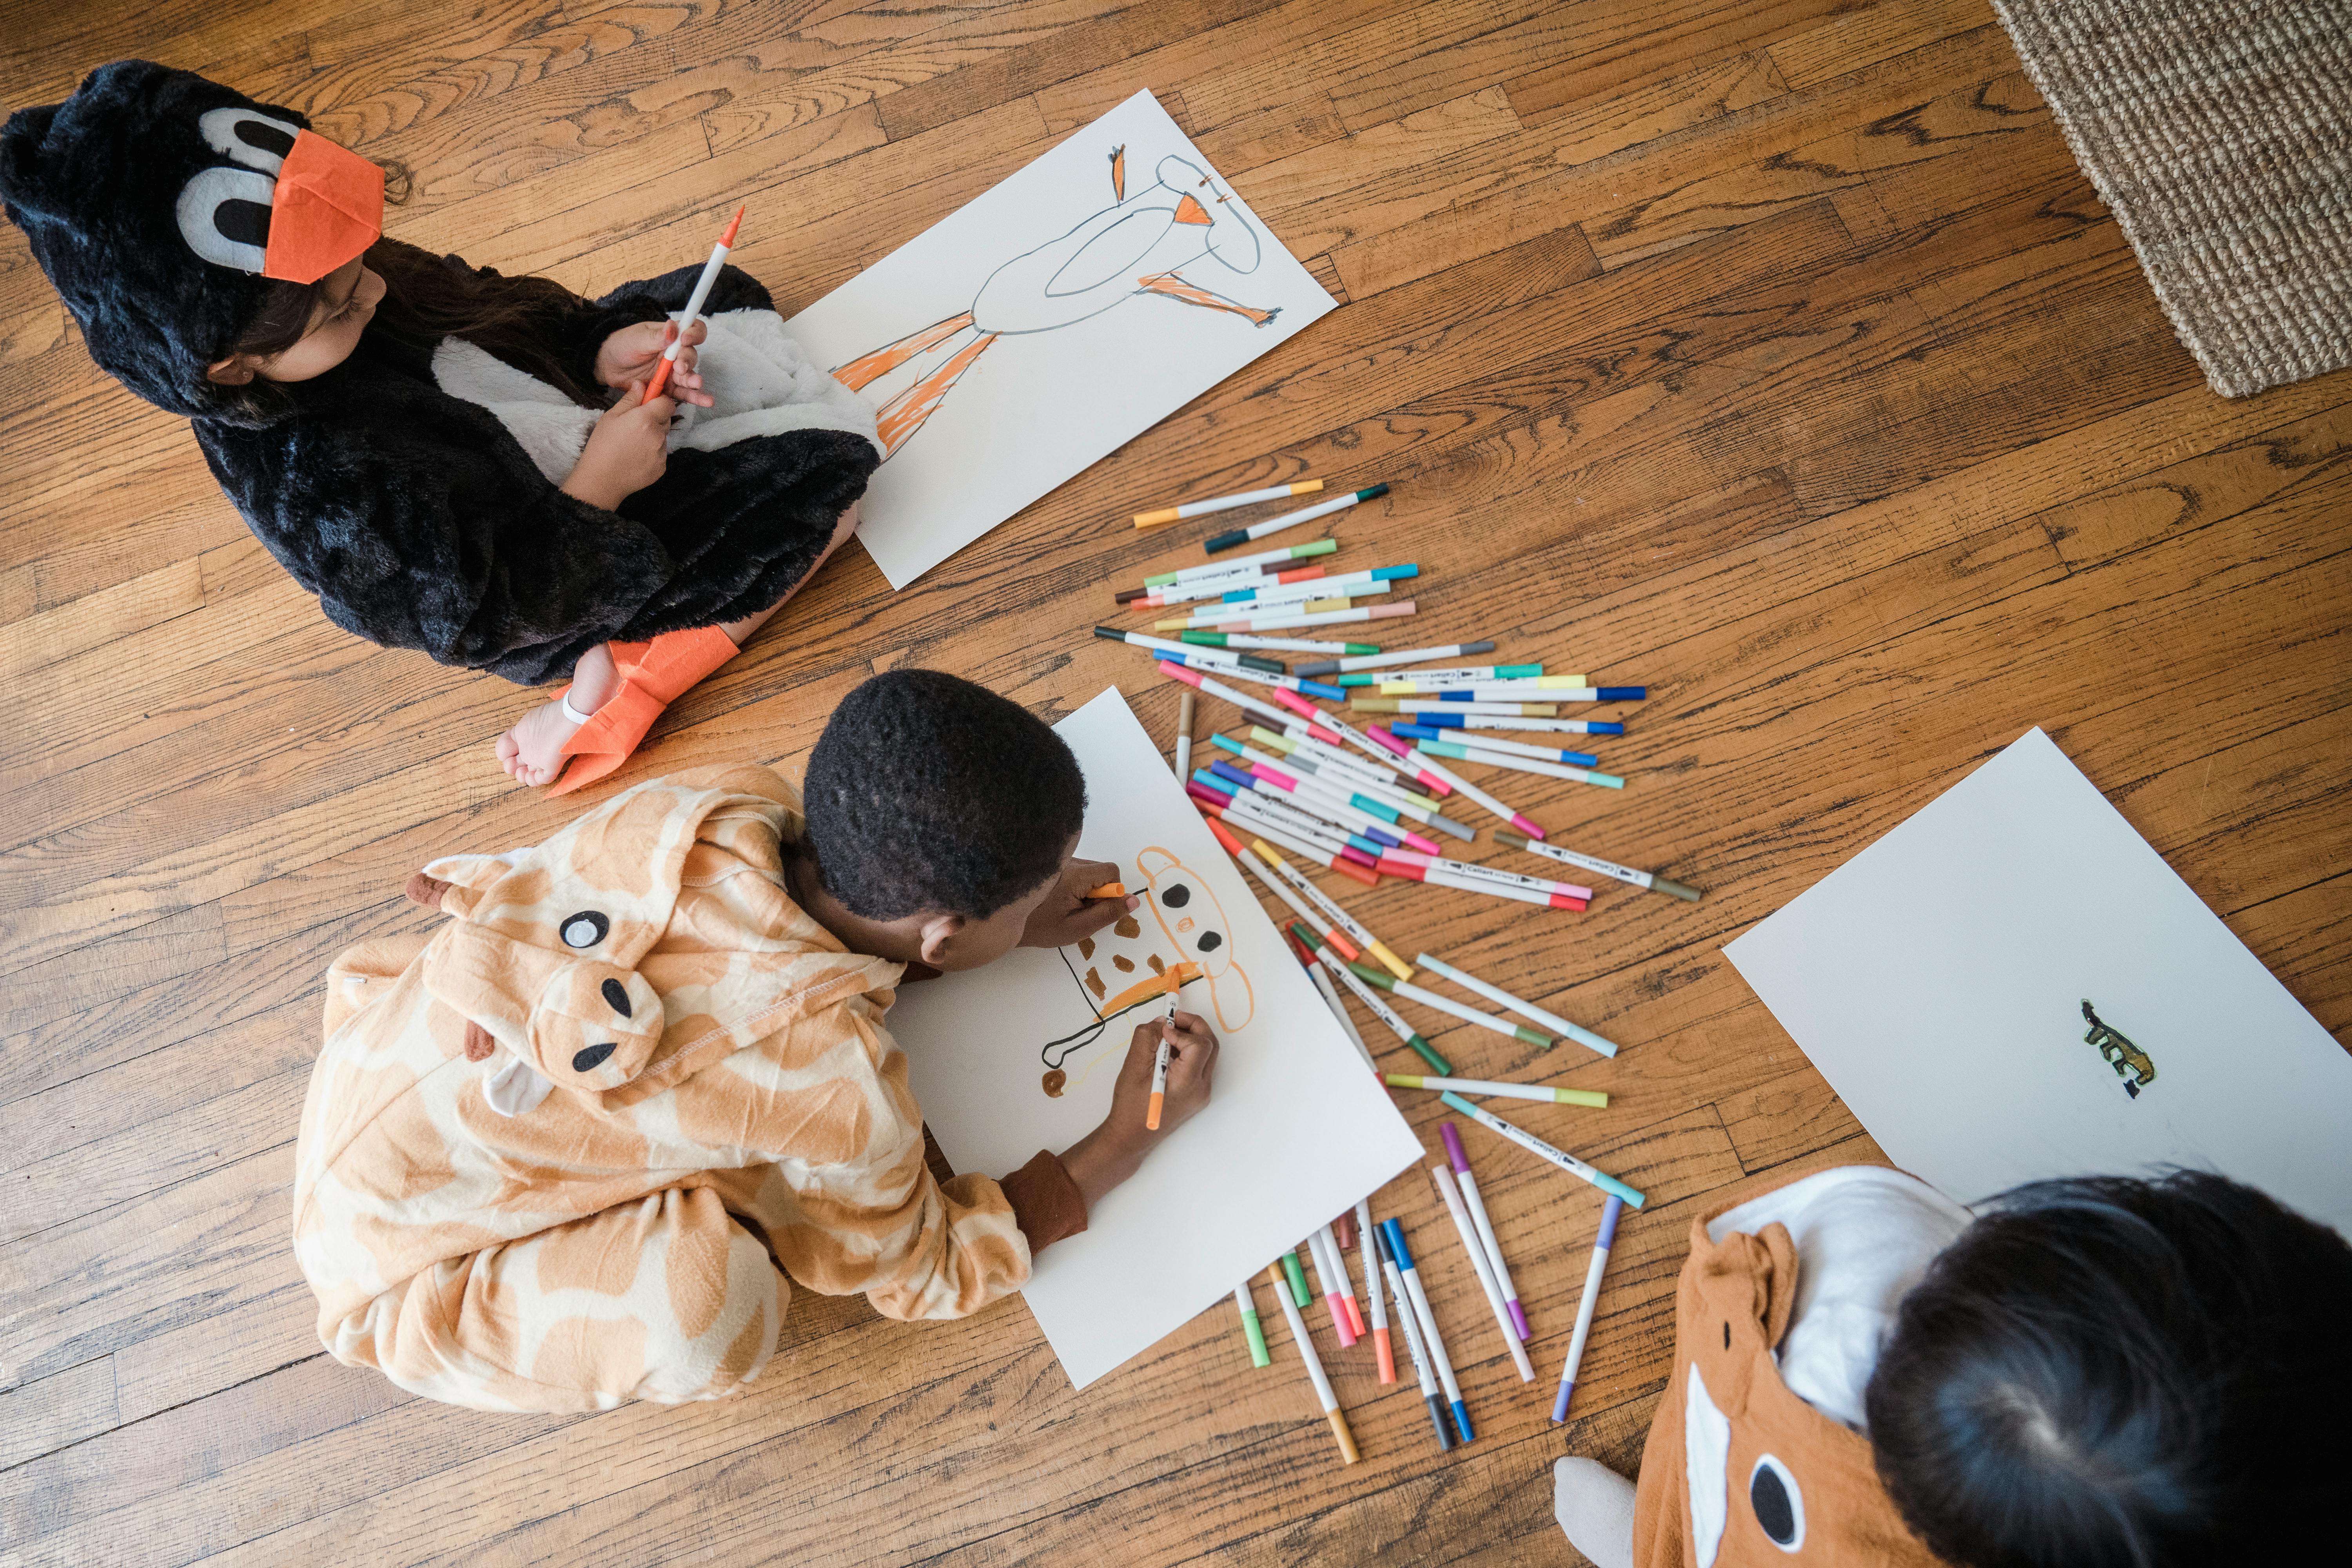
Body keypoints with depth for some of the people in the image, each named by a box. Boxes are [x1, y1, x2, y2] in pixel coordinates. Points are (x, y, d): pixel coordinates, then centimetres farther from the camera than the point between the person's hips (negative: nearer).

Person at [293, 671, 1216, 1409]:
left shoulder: (726, 803, -19)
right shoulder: (841, 1087, -34)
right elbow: (923, 1273, -12)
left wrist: (1013, 925, 1)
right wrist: (1130, 1141, -8)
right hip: (389, 1258, -5)